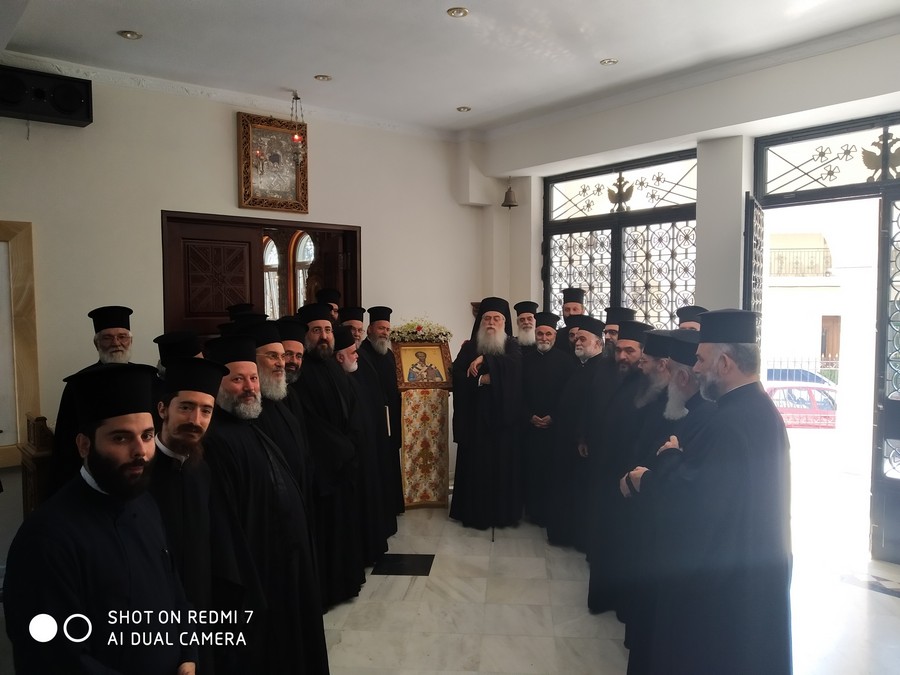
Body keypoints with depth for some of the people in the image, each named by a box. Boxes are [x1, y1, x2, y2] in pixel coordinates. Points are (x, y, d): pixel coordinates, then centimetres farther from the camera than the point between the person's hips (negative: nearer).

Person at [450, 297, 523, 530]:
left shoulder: (512, 347, 7)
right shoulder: (469, 347, 7)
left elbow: (513, 365, -16)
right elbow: (458, 374, -7)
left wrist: (484, 360, -22)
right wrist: (483, 379, -18)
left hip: (503, 414, 0)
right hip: (476, 415, 0)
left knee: (503, 462, 2)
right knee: (475, 462, 0)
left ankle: (503, 511, 14)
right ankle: (475, 512, 10)